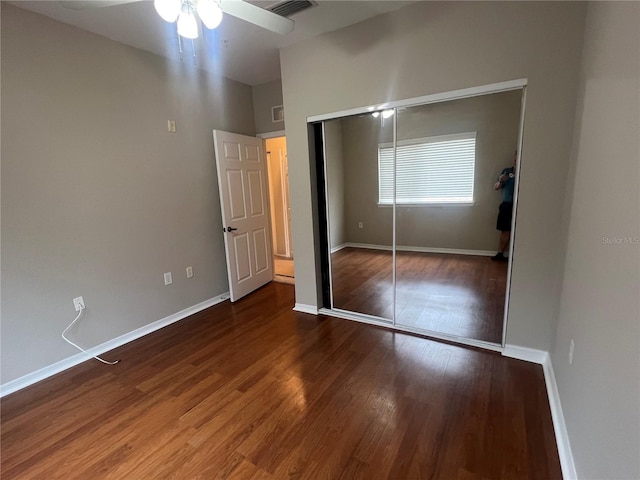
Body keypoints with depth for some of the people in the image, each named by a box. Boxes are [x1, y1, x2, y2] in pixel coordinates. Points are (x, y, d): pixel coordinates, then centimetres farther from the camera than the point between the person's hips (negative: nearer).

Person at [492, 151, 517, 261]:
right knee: (504, 231, 9)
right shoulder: (506, 171, 9)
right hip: (506, 205, 3)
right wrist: (500, 181, -11)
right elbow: (495, 188, 10)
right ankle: (500, 254, 17)